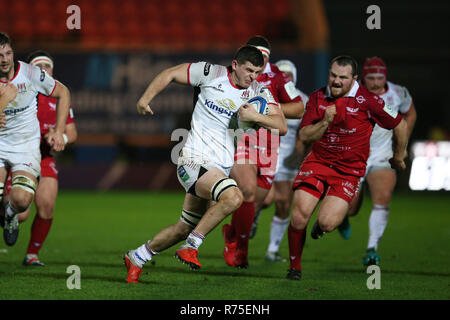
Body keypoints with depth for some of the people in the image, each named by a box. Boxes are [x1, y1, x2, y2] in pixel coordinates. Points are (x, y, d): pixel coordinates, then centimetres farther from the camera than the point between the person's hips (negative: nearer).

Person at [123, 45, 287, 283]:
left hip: (222, 167, 6)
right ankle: (191, 246, -17)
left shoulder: (259, 92, 5)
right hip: (195, 159, -6)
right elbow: (170, 74, 4)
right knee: (233, 197, -30)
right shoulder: (211, 73, -6)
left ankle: (137, 257, 32)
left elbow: (281, 126, -3)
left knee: (185, 228, 12)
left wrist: (255, 117, -19)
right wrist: (146, 98, -5)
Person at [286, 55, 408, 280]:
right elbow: (304, 136, 1)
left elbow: (399, 124, 2)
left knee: (327, 223, -21)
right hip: (317, 162, 3)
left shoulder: (367, 100, -11)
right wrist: (325, 122, -18)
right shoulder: (317, 97, 1)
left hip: (349, 170, -3)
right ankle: (295, 266, 10)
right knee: (299, 217, -14)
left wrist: (398, 157, 15)